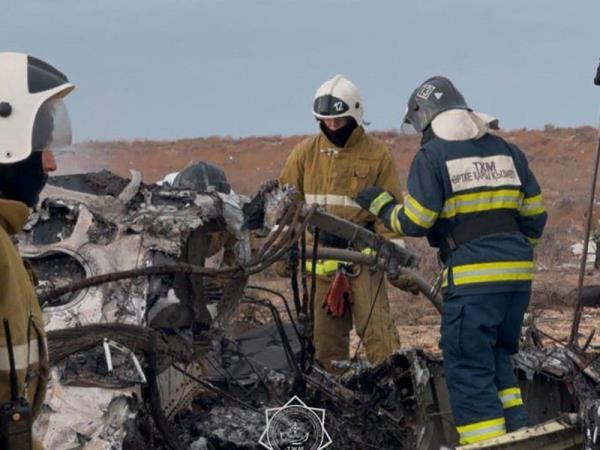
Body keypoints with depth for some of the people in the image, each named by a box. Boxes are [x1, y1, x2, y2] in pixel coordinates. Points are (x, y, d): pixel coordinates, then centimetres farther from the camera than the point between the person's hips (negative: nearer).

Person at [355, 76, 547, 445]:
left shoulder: (432, 155, -4)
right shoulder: (506, 149, 14)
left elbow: (413, 223, -8)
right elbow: (535, 214, 13)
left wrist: (381, 205, 10)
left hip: (473, 277, -6)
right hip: (518, 275, 7)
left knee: (469, 369, -1)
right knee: (497, 358, 20)